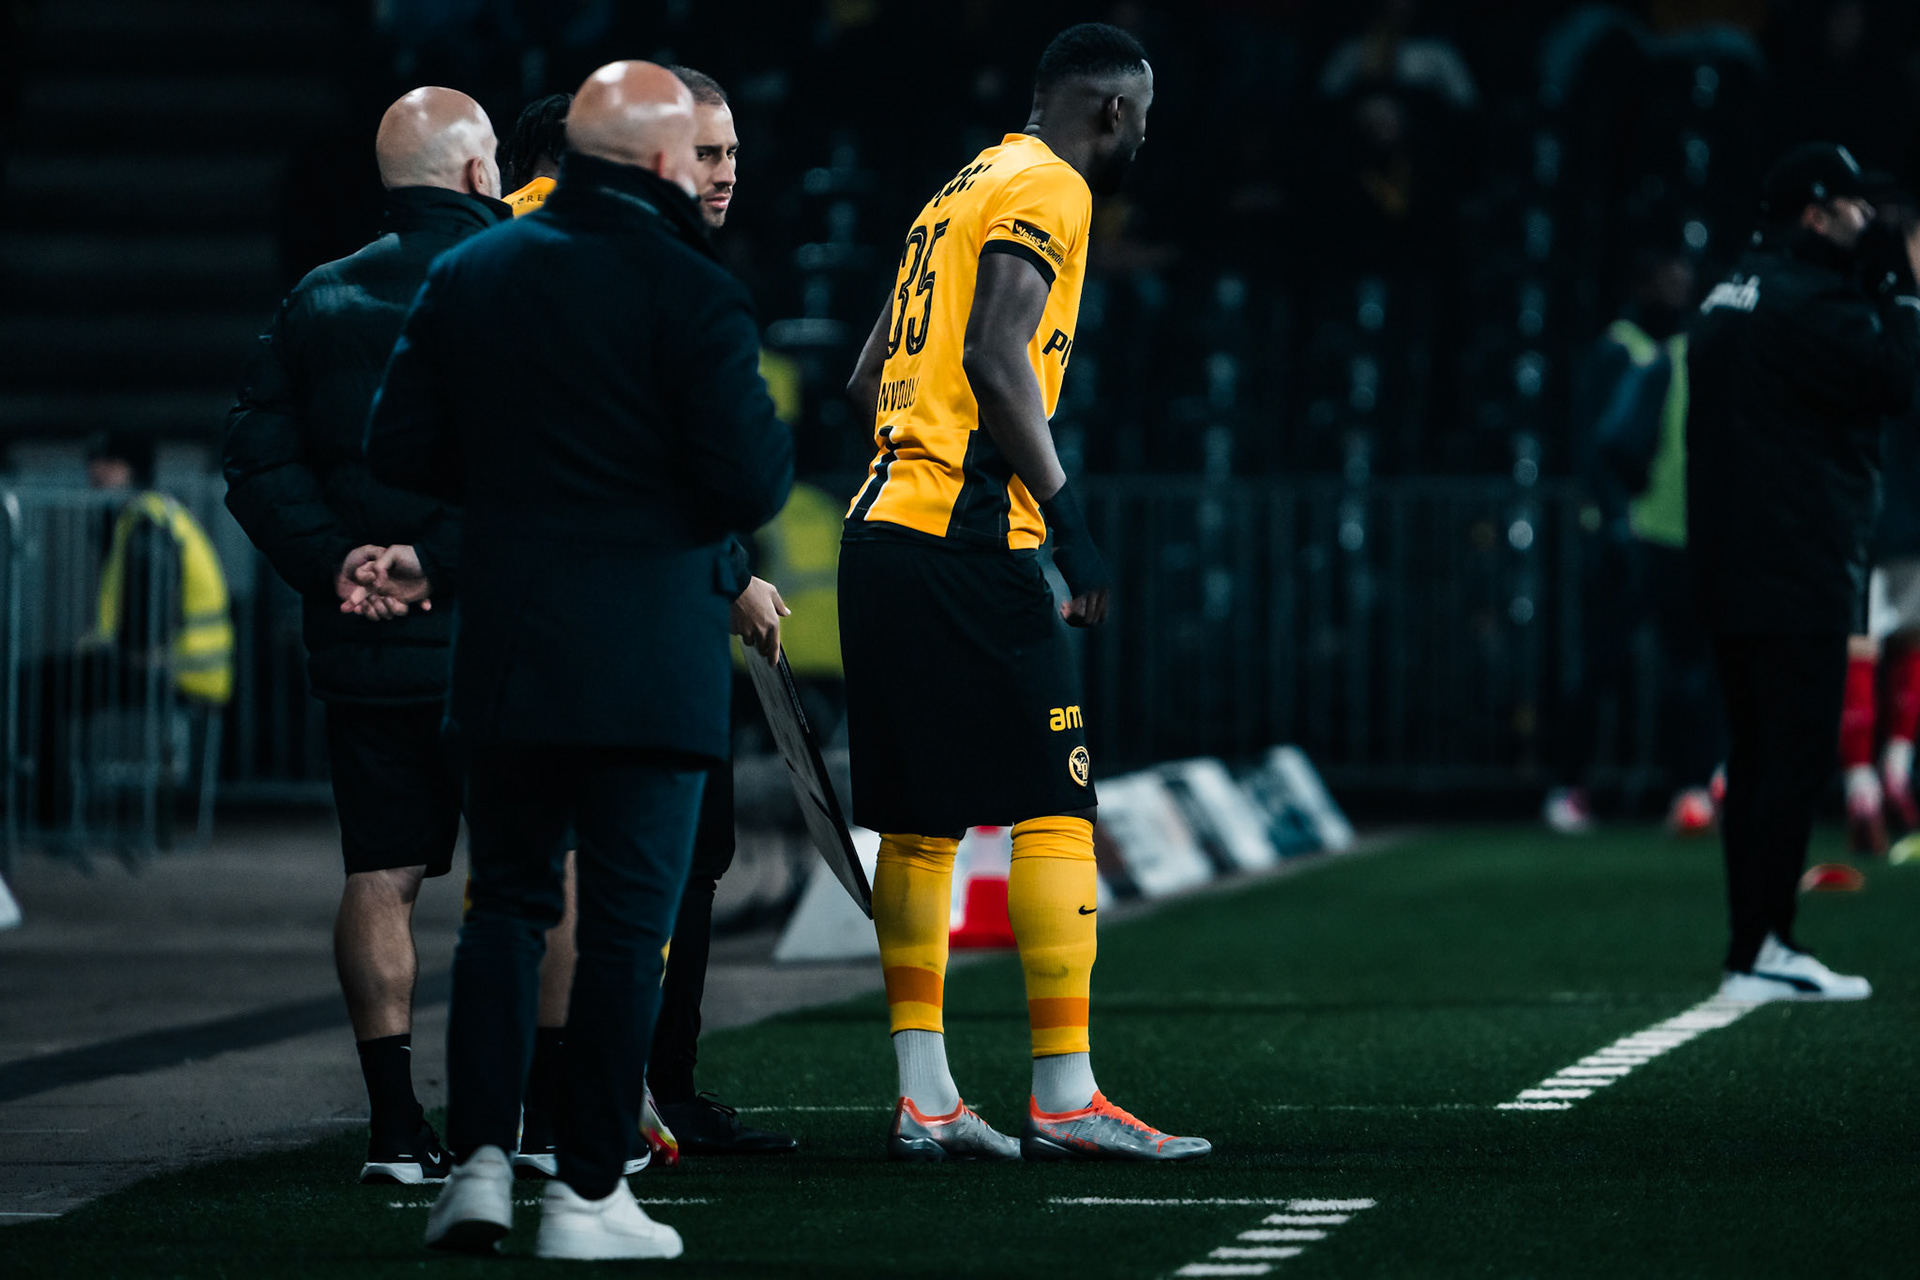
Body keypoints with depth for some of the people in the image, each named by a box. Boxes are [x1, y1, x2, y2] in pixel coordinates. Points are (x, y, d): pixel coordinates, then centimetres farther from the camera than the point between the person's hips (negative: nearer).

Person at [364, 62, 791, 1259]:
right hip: (651, 657, -4)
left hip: (505, 655, 5)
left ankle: (480, 1159, 5)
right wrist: (774, 432, 7)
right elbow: (750, 485, -14)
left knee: (508, 901, 15)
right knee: (628, 922, 2)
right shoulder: (693, 294, -11)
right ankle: (591, 1193, 3)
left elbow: (401, 449, 8)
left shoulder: (467, 277, 5)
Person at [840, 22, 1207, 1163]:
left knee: (922, 819, 10)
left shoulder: (964, 190, 22)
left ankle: (925, 1099, 11)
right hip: (965, 540, -9)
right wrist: (1072, 525, -18)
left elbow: (869, 380, 23)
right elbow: (995, 362, -18)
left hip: (880, 532, 9)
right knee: (1056, 807, -6)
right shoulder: (1048, 190, -5)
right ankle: (1065, 1097, -8)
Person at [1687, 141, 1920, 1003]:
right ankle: (1759, 953, -13)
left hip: (1730, 567, 10)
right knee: (1795, 756, -10)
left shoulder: (1733, 297, 18)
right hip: (1798, 572, -10)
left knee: (1758, 757, 12)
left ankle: (1756, 948, 14)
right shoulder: (1807, 300, -13)